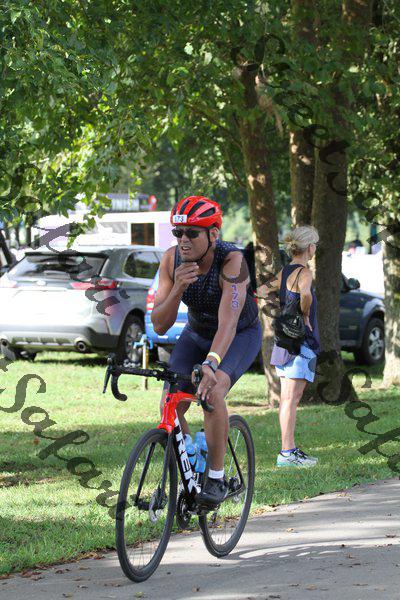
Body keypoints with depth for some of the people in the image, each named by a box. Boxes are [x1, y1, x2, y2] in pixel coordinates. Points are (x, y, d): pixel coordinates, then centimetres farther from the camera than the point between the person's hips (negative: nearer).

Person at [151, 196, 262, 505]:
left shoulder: (232, 260, -34)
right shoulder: (172, 260, -21)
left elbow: (228, 322, -45)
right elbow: (160, 325, -22)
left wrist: (210, 364, -61)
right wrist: (177, 288, -39)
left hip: (241, 336, -4)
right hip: (196, 334, 4)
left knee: (211, 392, -31)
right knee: (169, 404, -15)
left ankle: (217, 478, -16)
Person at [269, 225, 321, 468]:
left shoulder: (284, 272, 12)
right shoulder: (304, 272, -14)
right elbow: (305, 294, -35)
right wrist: (305, 316, -17)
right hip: (301, 341, -9)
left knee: (287, 399, 12)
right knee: (291, 399, -10)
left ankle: (289, 449, 17)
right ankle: (287, 453, -11)